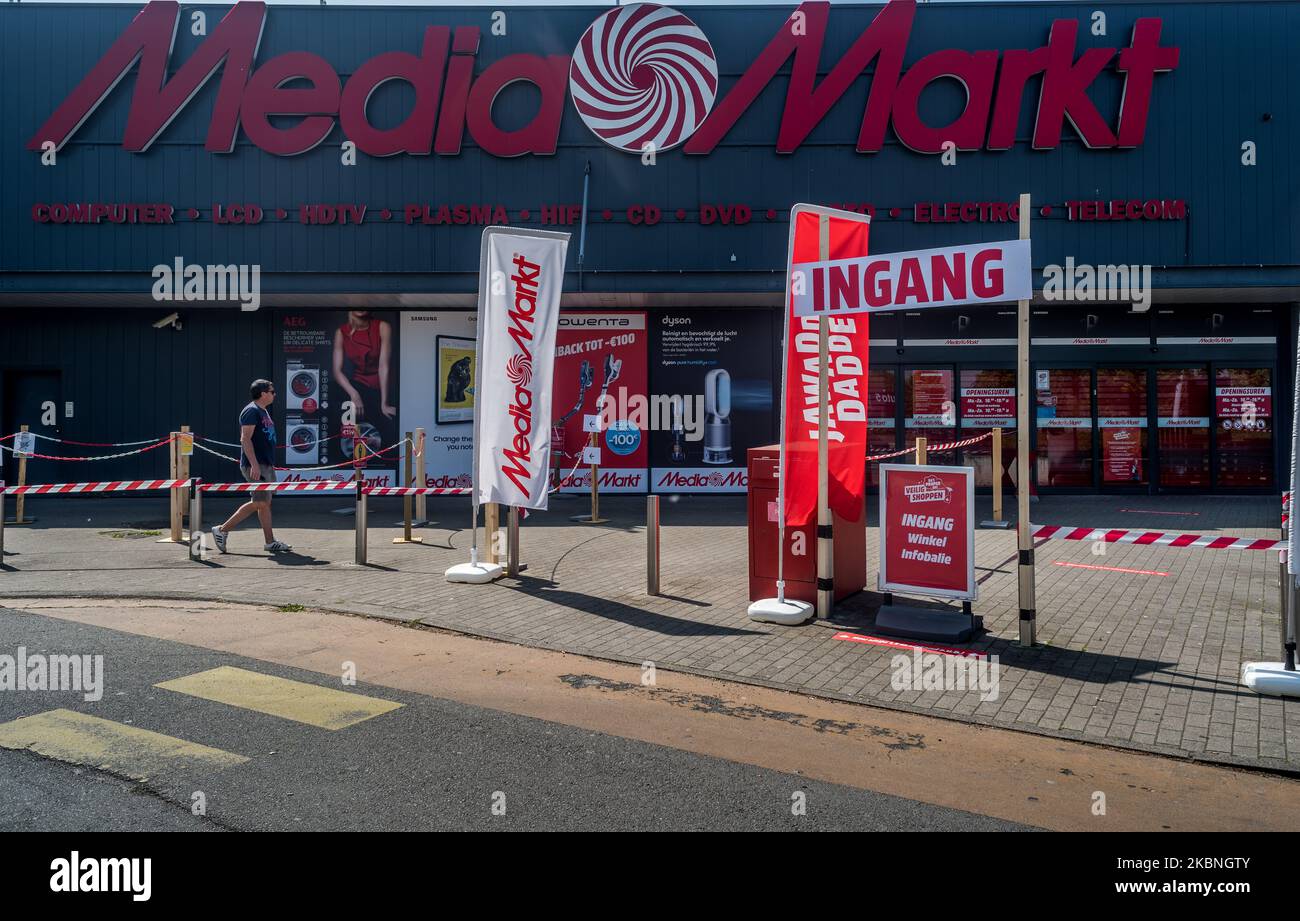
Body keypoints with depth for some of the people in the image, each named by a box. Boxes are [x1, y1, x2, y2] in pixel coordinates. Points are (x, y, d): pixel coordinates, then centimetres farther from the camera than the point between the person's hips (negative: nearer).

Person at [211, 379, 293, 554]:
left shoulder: (264, 411, 18)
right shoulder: (251, 411, -12)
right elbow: (245, 439, -19)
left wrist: (271, 465, 24)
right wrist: (254, 465, -26)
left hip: (266, 464, 10)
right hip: (256, 465, -10)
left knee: (265, 503, 8)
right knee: (259, 503, -11)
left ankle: (270, 542, 9)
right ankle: (222, 530, -3)